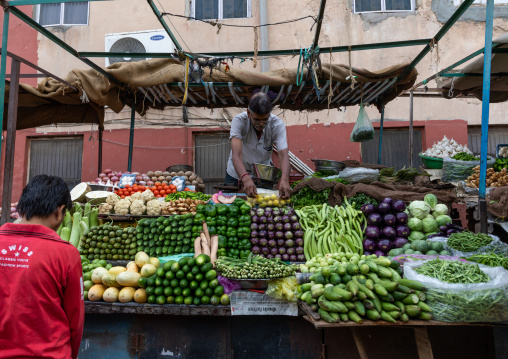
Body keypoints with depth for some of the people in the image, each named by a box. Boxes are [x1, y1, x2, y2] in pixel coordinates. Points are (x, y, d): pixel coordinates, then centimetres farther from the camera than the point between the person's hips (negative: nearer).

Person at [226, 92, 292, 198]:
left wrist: (284, 179, -50)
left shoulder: (277, 124, -20)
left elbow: (283, 155, -29)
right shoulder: (239, 121, -25)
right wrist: (246, 179, -54)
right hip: (237, 174, -1)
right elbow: (236, 155, -36)